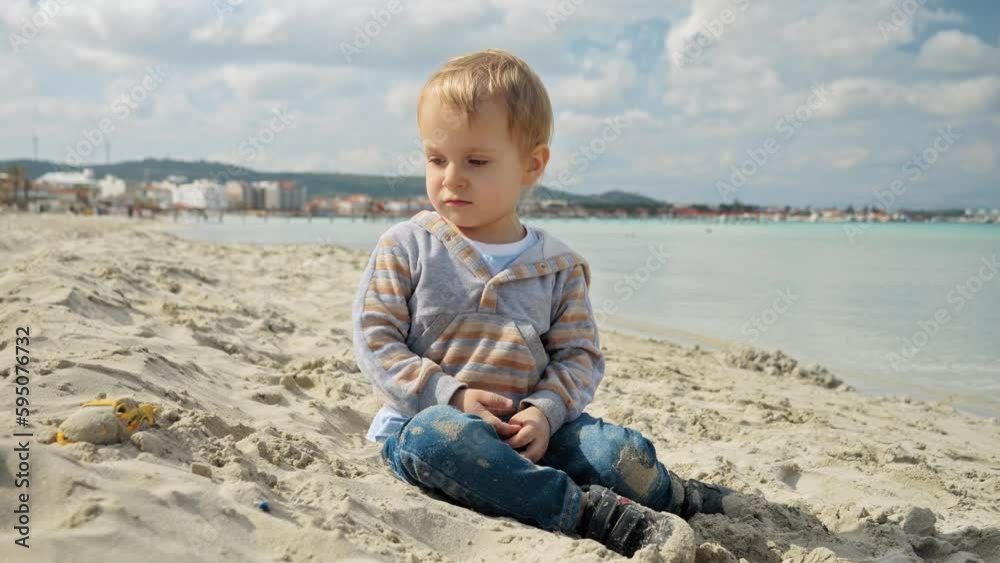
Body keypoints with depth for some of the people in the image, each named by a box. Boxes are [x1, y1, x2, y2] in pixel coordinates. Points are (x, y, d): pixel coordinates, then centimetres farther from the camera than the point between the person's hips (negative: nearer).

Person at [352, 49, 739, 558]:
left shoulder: (559, 266, 6)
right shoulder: (405, 248, 0)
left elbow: (580, 355, 6)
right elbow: (376, 341, -4)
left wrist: (544, 411, -16)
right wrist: (451, 394, -17)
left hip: (527, 428, 2)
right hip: (424, 417, -2)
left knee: (625, 453, -21)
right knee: (437, 436, -38)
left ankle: (673, 499, 14)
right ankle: (585, 511, -29)